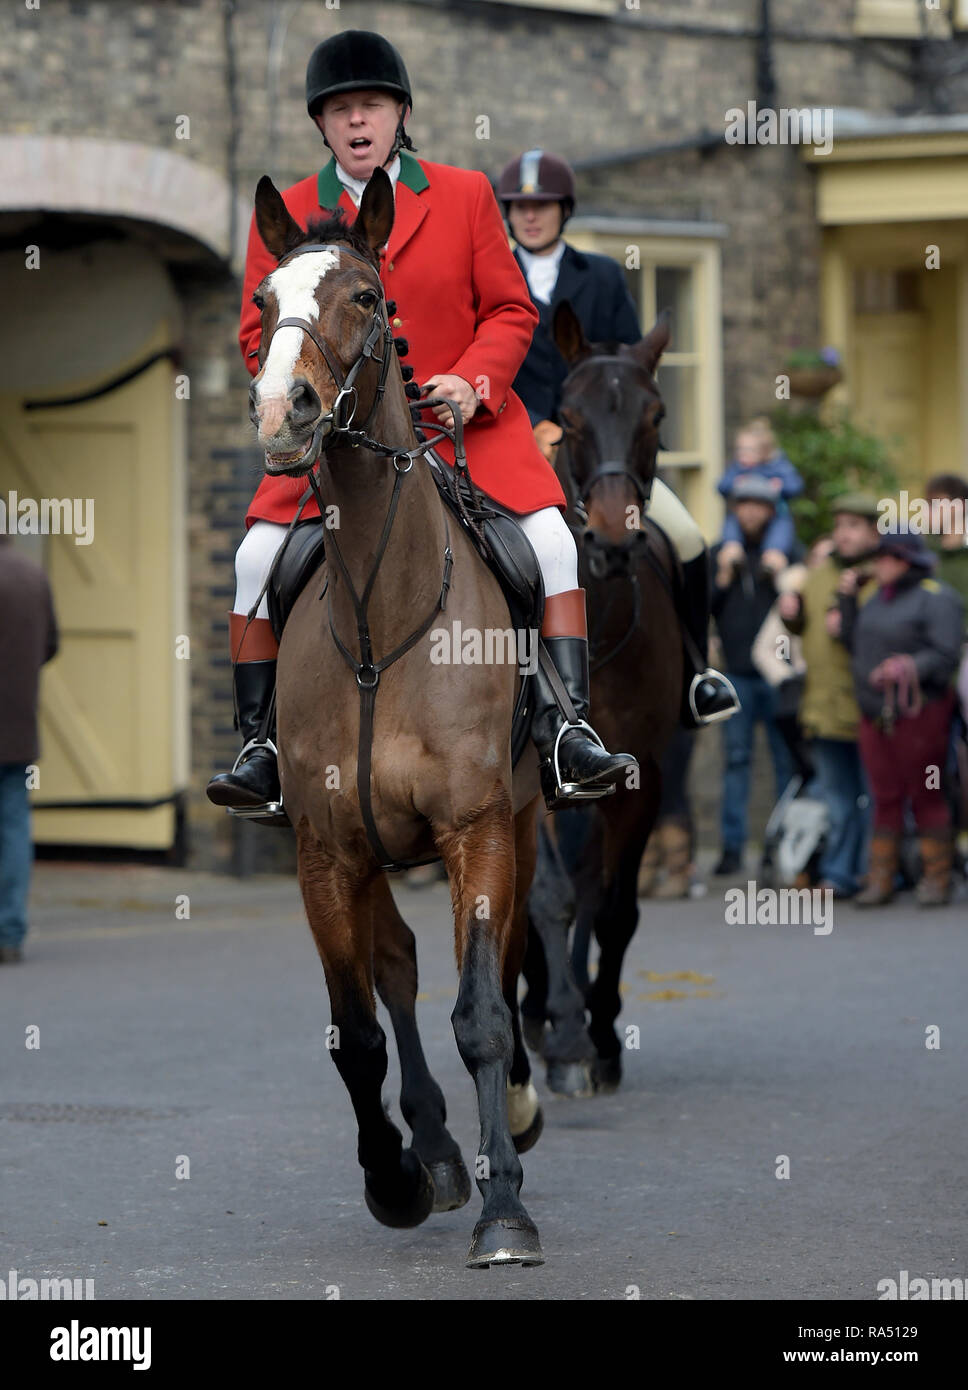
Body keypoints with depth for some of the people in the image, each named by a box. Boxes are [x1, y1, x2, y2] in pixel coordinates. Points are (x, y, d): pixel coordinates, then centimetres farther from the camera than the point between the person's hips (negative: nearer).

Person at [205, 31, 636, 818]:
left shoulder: (465, 195, 4)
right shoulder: (284, 216, 4)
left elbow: (511, 311, 4)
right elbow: (261, 333, 7)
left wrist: (472, 382, -14)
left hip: (464, 421, 0)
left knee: (551, 544, -18)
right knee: (260, 557, -16)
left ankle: (565, 734, -14)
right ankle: (262, 748, -5)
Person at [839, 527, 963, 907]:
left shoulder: (935, 598, -7)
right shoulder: (878, 598, 17)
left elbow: (946, 656, -15)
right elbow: (856, 645, 18)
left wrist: (907, 668, -26)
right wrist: (847, 601, 11)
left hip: (918, 713, -7)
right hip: (875, 715, 7)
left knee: (925, 796, -2)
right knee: (885, 797, 7)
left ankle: (936, 878, 5)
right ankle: (880, 879, 9)